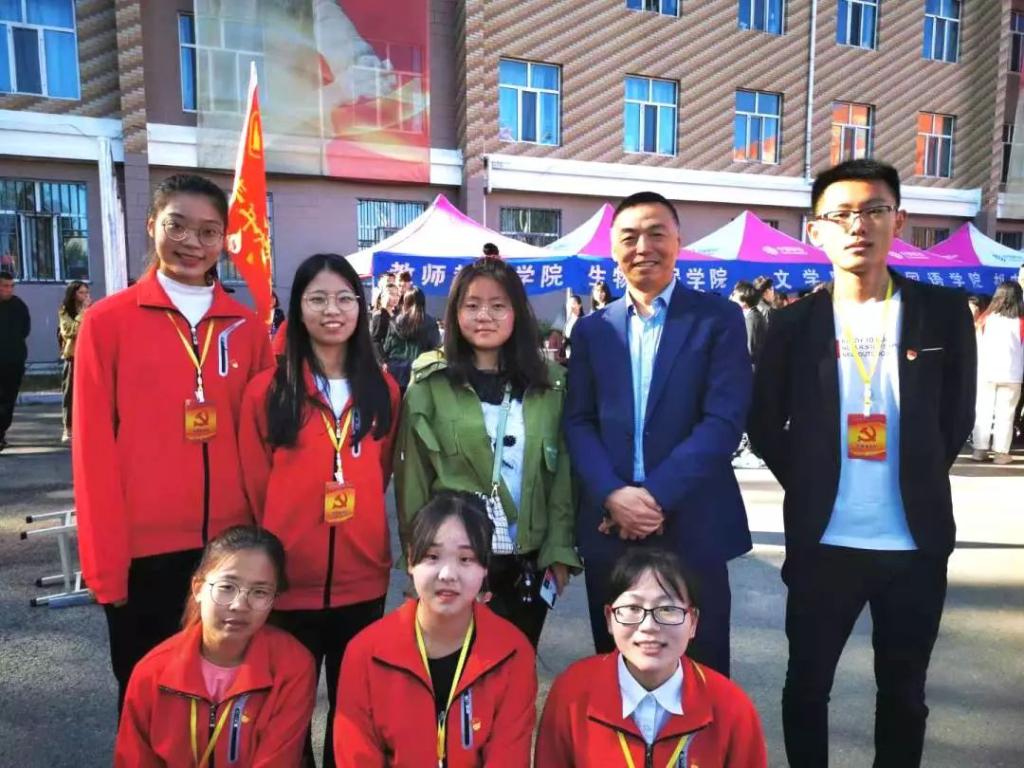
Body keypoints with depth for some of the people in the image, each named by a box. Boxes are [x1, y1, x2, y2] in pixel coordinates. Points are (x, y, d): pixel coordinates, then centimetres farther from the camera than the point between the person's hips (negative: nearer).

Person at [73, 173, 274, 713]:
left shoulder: (247, 327, 5)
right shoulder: (108, 321, -4)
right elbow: (93, 451, -5)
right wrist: (104, 560, -7)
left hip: (232, 545, 3)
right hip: (143, 550, -2)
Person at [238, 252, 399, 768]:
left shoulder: (383, 390, 3)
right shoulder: (267, 390, -6)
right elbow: (255, 487, -1)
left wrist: (371, 539, 10)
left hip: (363, 577, 3)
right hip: (290, 579, -2)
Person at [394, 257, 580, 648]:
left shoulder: (549, 382, 2)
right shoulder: (430, 384, -6)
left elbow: (561, 472, 3)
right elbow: (413, 478, -3)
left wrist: (559, 549, -1)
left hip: (529, 561, 3)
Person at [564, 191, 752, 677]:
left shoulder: (718, 318, 0)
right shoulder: (592, 329, 10)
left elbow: (725, 419, -10)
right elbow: (578, 423, 4)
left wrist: (657, 495, -16)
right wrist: (612, 495, -12)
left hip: (692, 525, -2)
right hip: (609, 524, 3)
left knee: (700, 671, 10)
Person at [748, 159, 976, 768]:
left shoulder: (945, 313, -2)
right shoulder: (794, 324, -3)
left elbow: (958, 417, 7)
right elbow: (765, 426, 5)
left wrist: (919, 481, 7)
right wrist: (809, 484, 3)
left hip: (917, 540, 1)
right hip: (823, 541, 0)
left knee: (904, 692, 17)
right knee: (807, 684, 13)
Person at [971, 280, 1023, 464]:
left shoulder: (985, 319, -2)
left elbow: (977, 346, 5)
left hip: (986, 373, 2)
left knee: (983, 411, 9)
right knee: (1005, 414, 5)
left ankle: (979, 449, 11)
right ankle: (1001, 452, 6)